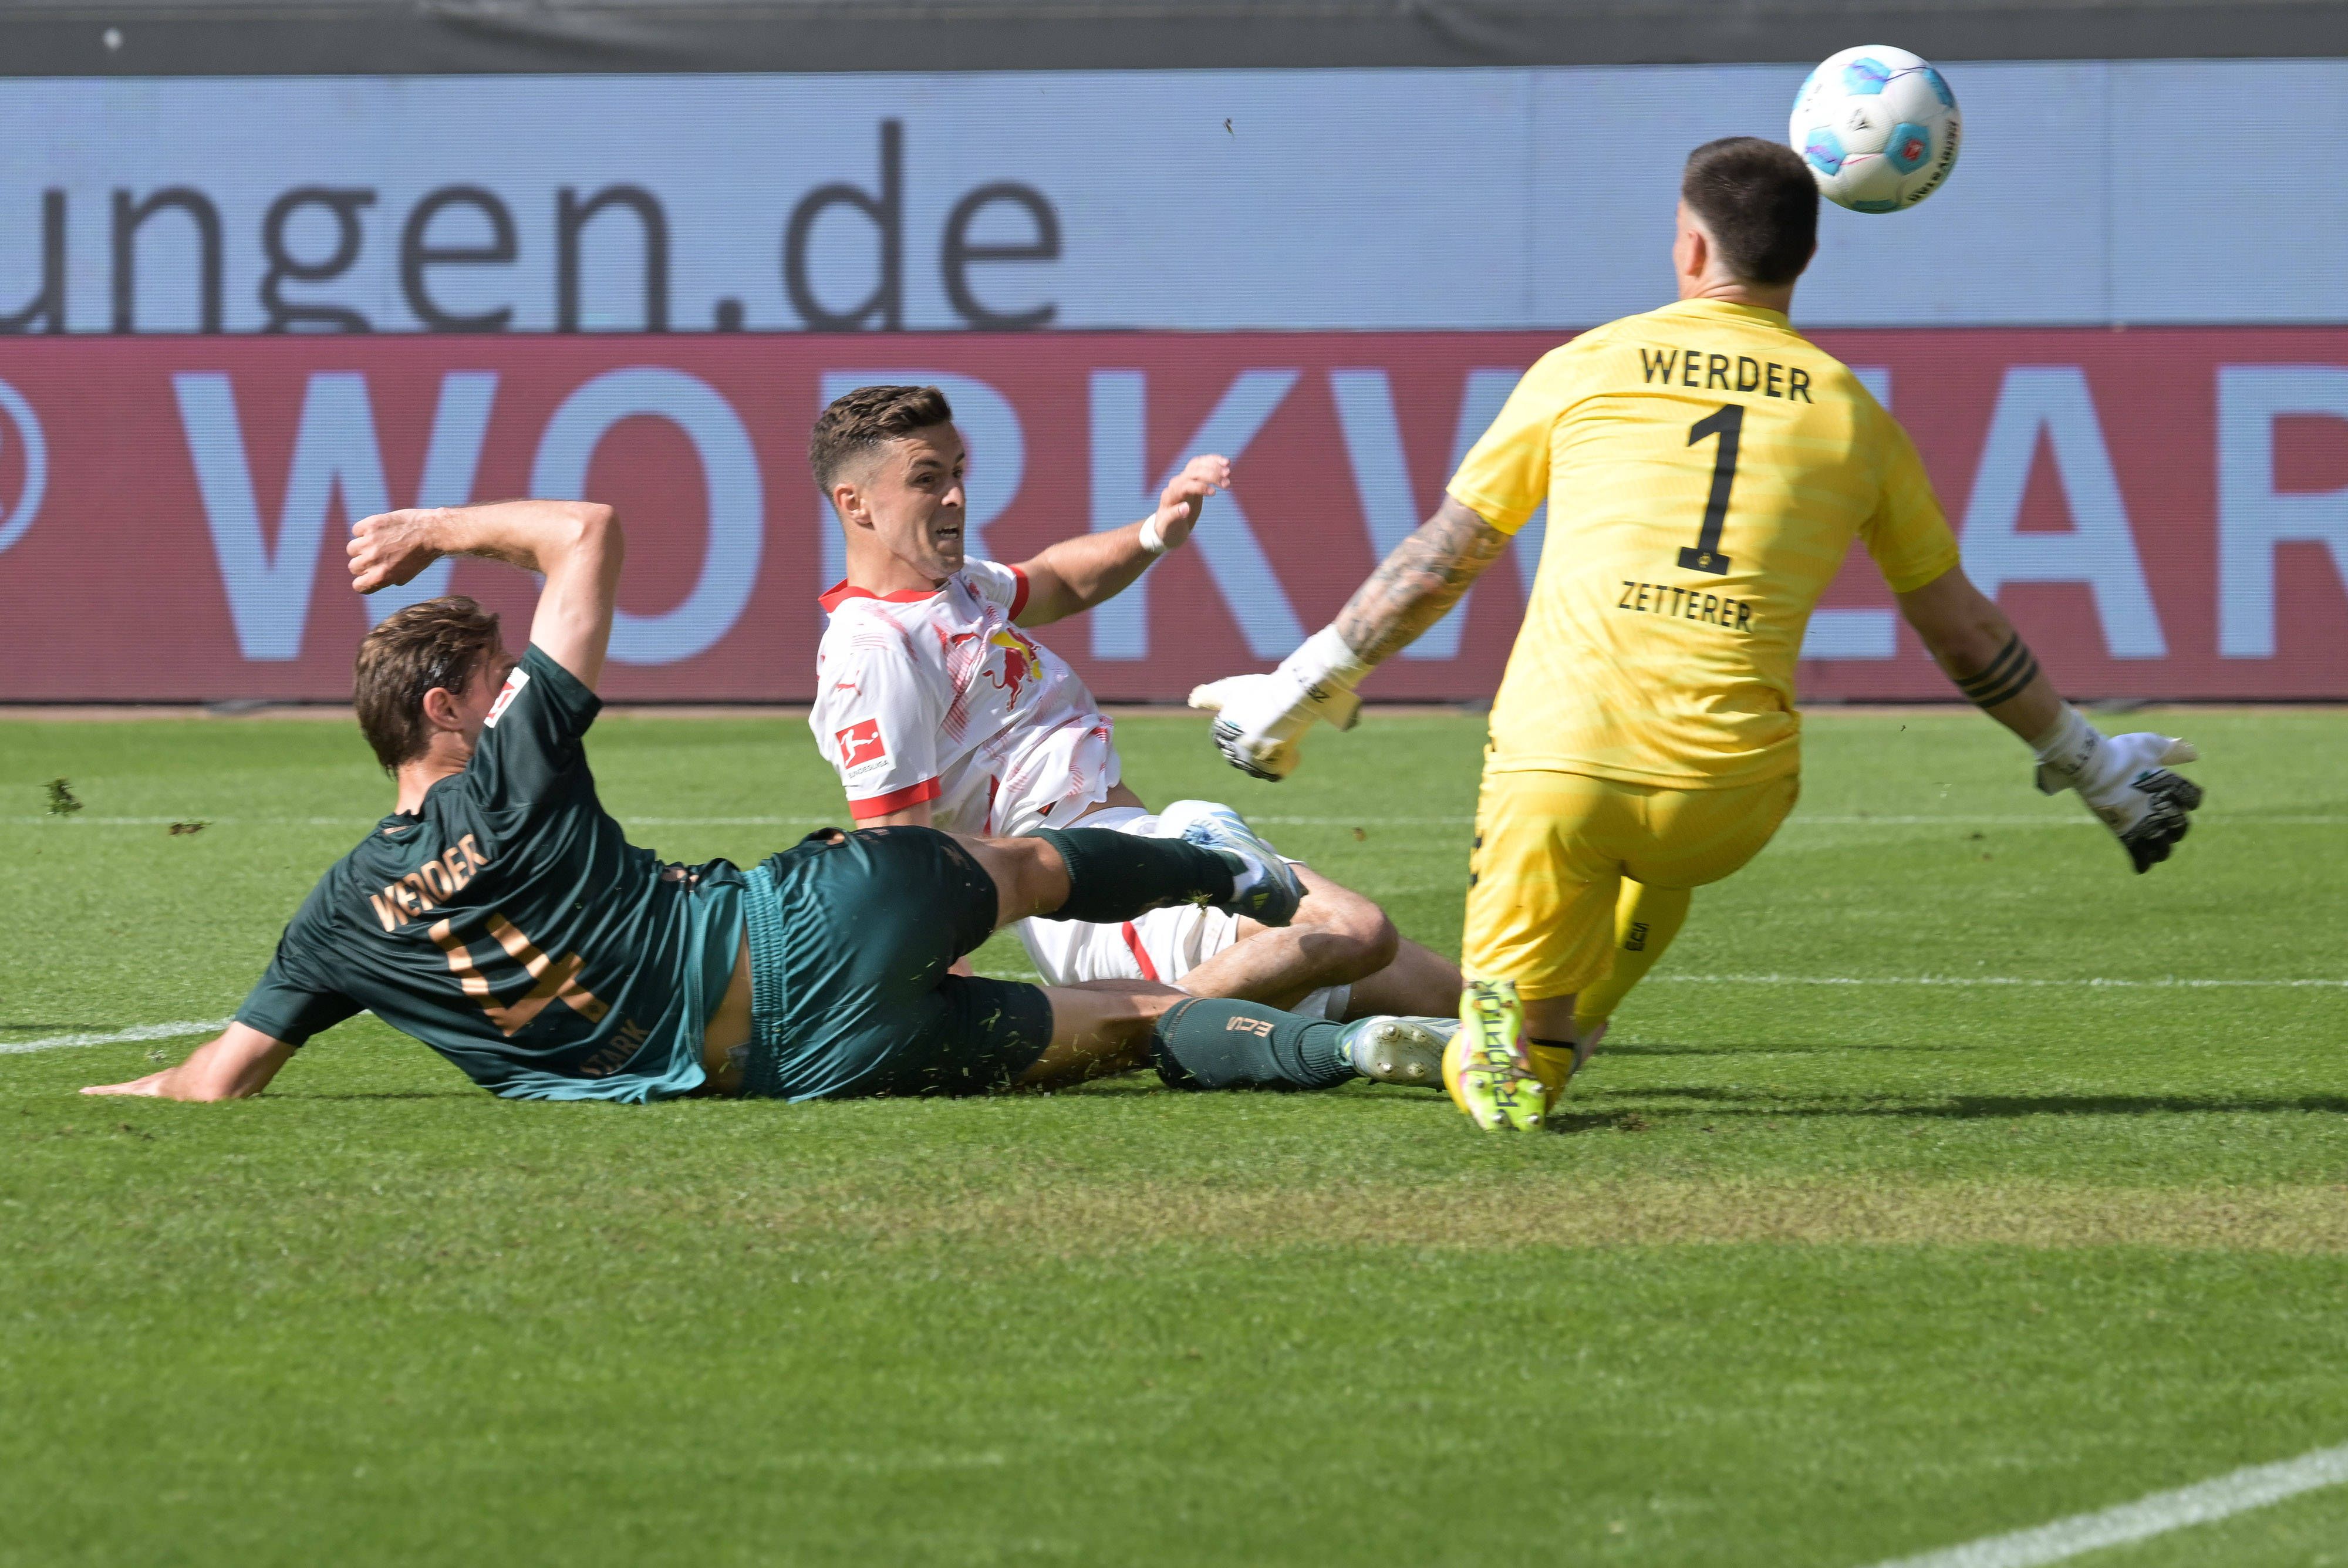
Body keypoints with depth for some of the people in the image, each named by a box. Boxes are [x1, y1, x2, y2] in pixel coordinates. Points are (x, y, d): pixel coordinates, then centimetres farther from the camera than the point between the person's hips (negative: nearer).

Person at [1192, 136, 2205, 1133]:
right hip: (1730, 805, 2)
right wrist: (2092, 768, 33)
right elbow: (1965, 635, 20)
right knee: (1663, 859, 37)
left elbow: (1440, 559, 14)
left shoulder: (1585, 369, 8)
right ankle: (1555, 1047, 22)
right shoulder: (1849, 412, 11)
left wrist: (1296, 695, 26)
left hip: (1556, 773, -1)